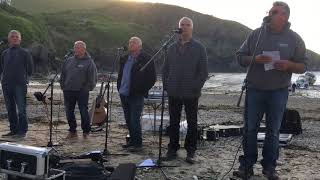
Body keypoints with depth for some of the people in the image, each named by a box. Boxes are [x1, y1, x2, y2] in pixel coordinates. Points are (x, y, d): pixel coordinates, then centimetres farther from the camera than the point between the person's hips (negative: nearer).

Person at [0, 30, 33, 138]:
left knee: (21, 109, -6)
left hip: (20, 84, -5)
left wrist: (24, 78, 3)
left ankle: (22, 131, -1)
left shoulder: (25, 53, 3)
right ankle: (13, 130, 18)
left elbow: (30, 68, 4)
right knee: (10, 109, 9)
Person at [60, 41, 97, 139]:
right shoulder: (69, 60, 13)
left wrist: (87, 88, -9)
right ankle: (72, 131, 22)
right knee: (69, 112, 9)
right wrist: (63, 86, 10)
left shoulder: (89, 62, -1)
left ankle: (86, 131, 13)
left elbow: (92, 78, -4)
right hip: (68, 91, 5)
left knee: (84, 111, -1)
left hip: (82, 92, -5)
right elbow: (63, 75, 18)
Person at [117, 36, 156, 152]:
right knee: (128, 120, 12)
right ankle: (132, 140, 24)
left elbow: (152, 78, -7)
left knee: (134, 120, -6)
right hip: (124, 94, 7)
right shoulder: (124, 59, 15)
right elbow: (120, 75, 24)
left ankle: (138, 143, 4)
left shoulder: (145, 59, -6)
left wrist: (143, 91, -10)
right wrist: (119, 88, 13)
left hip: (136, 95, -7)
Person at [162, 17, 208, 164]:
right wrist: (166, 85, 3)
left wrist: (196, 87, -10)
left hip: (191, 94, -3)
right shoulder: (172, 48, 11)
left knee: (192, 123, 6)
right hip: (173, 93, 3)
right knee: (173, 122, 9)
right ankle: (172, 149, 19)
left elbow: (203, 71, -1)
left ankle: (190, 151, 15)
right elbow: (165, 69, 14)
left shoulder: (199, 48, 2)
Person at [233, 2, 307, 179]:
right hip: (255, 90, 1)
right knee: (250, 129, 4)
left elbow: (303, 66, 2)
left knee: (273, 131, 7)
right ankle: (247, 165, 14)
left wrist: (289, 65, -20)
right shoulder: (256, 34, 2)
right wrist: (255, 59, -17)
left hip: (278, 92, 0)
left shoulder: (294, 39, 1)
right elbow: (240, 57, 4)